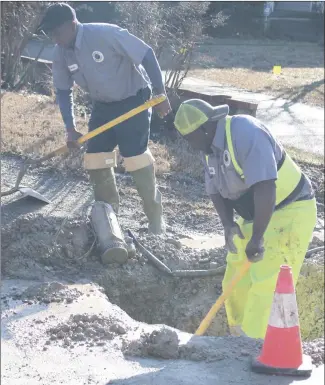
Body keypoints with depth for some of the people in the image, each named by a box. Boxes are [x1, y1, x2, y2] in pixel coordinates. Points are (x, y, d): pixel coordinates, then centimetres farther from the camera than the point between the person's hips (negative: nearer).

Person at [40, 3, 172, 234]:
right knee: (95, 158, 3)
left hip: (133, 99, -6)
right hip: (103, 105, 7)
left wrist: (160, 93, -23)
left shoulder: (106, 34, -29)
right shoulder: (61, 54, -9)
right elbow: (63, 91, 3)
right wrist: (70, 128, -5)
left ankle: (155, 215, 3)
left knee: (136, 156, -11)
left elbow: (147, 55, -24)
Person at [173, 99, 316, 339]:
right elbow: (216, 191, 7)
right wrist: (229, 225, -12)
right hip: (257, 215, 9)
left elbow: (265, 187, -34)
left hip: (290, 211, -9)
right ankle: (239, 338, 29)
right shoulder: (209, 147, 2)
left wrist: (256, 238, -33)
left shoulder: (244, 132, -27)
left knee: (266, 284, -15)